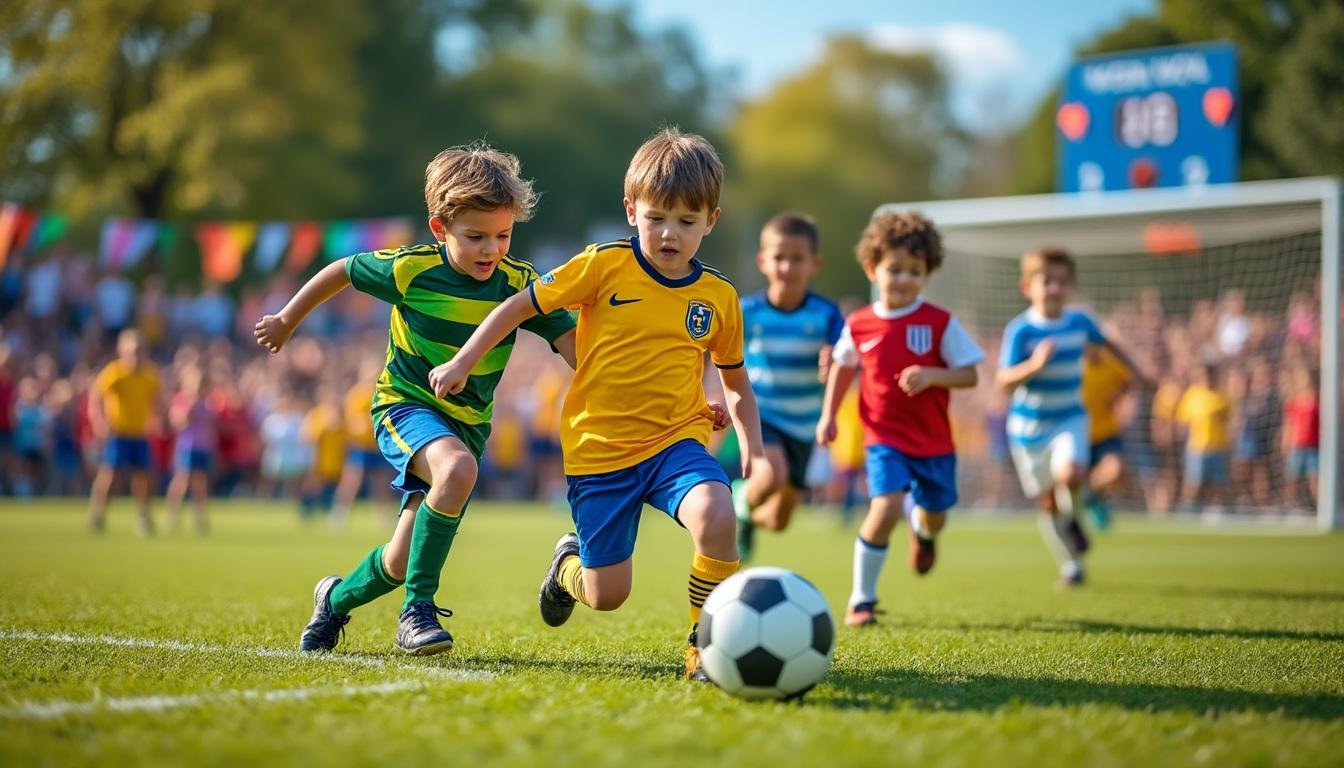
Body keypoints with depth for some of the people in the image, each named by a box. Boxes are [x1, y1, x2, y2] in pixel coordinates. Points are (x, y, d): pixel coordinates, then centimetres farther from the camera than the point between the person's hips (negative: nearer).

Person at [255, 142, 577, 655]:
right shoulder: (410, 269, -16)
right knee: (457, 469, -37)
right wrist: (287, 322, 12)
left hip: (466, 421, 4)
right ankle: (418, 609, -25)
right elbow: (342, 271, 1)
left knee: (402, 563, 5)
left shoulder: (519, 284, -12)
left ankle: (337, 599, 40)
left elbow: (574, 344, -20)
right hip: (405, 405, -3)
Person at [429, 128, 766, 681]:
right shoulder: (605, 266, -8)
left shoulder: (719, 298, 0)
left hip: (675, 440, 1)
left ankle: (706, 646, -14)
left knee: (717, 516, -32)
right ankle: (569, 563, 41)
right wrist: (463, 361, 0)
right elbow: (522, 304, 2)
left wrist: (753, 446, 4)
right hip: (599, 448, -1)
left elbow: (736, 382, 16)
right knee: (606, 596, 2)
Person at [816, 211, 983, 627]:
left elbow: (969, 374, -6)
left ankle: (922, 530, 57)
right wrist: (828, 415, 9)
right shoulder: (859, 325, -3)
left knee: (934, 516, 14)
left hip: (934, 440, 1)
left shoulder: (940, 323, -8)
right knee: (886, 508, -21)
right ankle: (862, 600, -6)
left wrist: (931, 376, -23)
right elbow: (843, 367, 15)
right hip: (884, 438, -1)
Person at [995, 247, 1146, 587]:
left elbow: (1106, 343, 18)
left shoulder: (1080, 321, -5)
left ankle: (1071, 517, 4)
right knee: (1047, 502, 7)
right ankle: (1070, 563, 28)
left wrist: (1135, 373, 29)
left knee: (1070, 474, -29)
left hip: (1069, 419, 1)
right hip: (1029, 426, -1)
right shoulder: (1020, 330, -17)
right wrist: (1034, 365, -41)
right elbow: (1003, 381, -24)